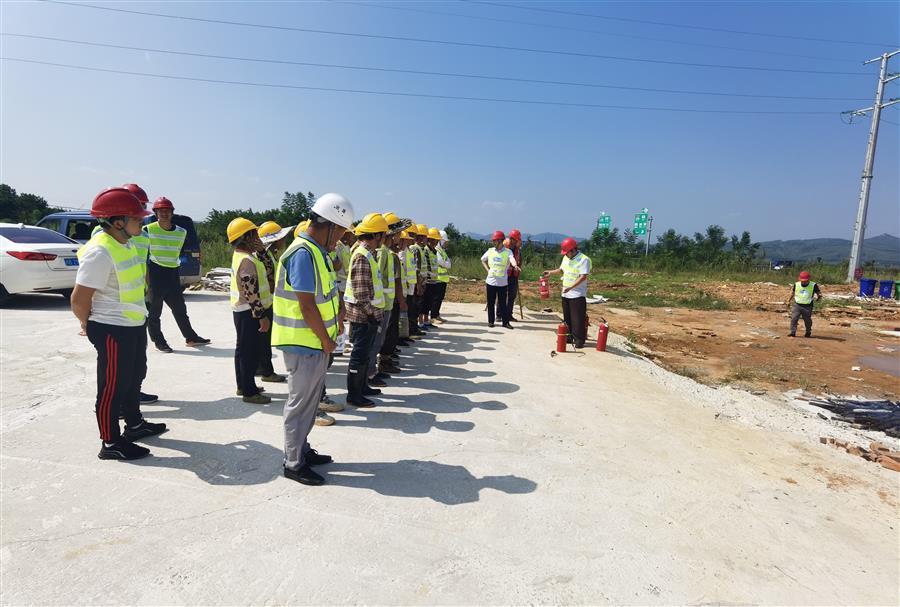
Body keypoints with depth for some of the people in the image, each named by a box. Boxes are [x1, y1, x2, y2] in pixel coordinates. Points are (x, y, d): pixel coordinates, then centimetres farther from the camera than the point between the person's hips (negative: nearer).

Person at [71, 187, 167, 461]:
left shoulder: (127, 245, 6)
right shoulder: (99, 252, -23)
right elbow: (79, 299, -23)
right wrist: (89, 325, -5)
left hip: (134, 325, 10)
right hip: (112, 330, -10)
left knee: (134, 376, 23)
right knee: (113, 386, 2)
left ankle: (135, 424, 41)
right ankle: (111, 443, 16)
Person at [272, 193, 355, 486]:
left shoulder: (317, 250, 10)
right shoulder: (303, 253, -21)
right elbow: (306, 305, -23)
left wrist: (336, 321, 11)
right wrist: (326, 339, -13)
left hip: (316, 342, 10)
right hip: (303, 343, -10)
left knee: (310, 399, 19)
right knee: (301, 402, 2)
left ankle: (301, 449, 34)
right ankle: (294, 463, 16)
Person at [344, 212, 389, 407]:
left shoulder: (368, 254, 13)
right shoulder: (362, 257, -20)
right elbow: (361, 294, -24)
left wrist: (377, 311, 16)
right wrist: (373, 314, -18)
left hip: (370, 315, 10)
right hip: (363, 316, -10)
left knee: (365, 353, 20)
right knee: (359, 355, 0)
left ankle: (362, 386, 33)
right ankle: (353, 395, 10)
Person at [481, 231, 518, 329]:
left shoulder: (507, 252, -4)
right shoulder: (490, 251, 6)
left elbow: (512, 259, -25)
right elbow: (483, 260, 23)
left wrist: (515, 265, -48)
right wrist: (487, 269, 8)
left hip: (502, 282, -3)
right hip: (491, 281, 3)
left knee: (503, 303, 1)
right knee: (490, 302, 7)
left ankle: (505, 322, 9)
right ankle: (490, 321, 18)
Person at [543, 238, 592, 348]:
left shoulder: (584, 260, -15)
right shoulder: (566, 258, 10)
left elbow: (583, 277, -22)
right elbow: (561, 270, 26)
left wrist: (571, 287, -30)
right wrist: (551, 272, 9)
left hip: (578, 295, -8)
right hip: (566, 294, 8)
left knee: (578, 318, -4)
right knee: (567, 317, 14)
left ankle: (579, 340, 4)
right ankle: (569, 337, 25)